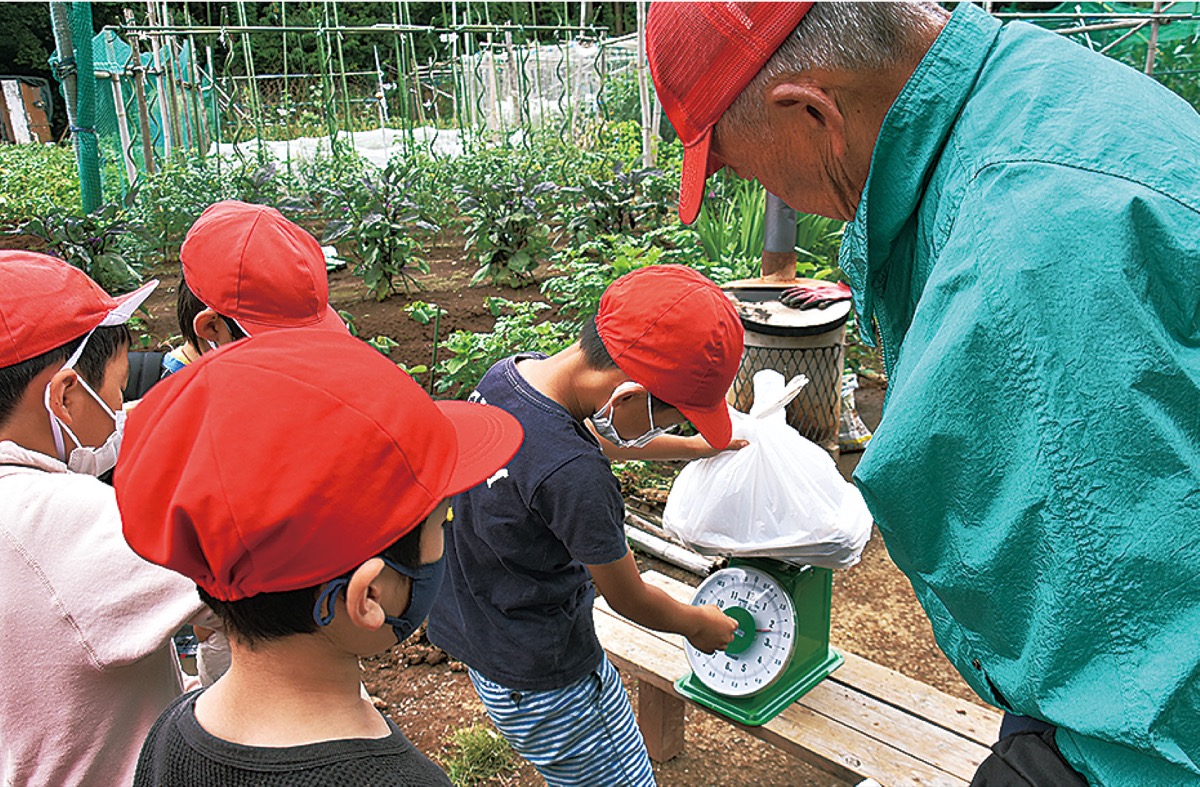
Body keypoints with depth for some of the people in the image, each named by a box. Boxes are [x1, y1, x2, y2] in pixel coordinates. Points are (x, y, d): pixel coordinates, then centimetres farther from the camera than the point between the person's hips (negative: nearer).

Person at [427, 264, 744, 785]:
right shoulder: (573, 475, -35)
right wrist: (698, 623, 5)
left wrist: (696, 446, 25)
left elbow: (594, 436, 13)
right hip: (540, 681, -8)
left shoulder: (508, 373, -9)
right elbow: (628, 599, -17)